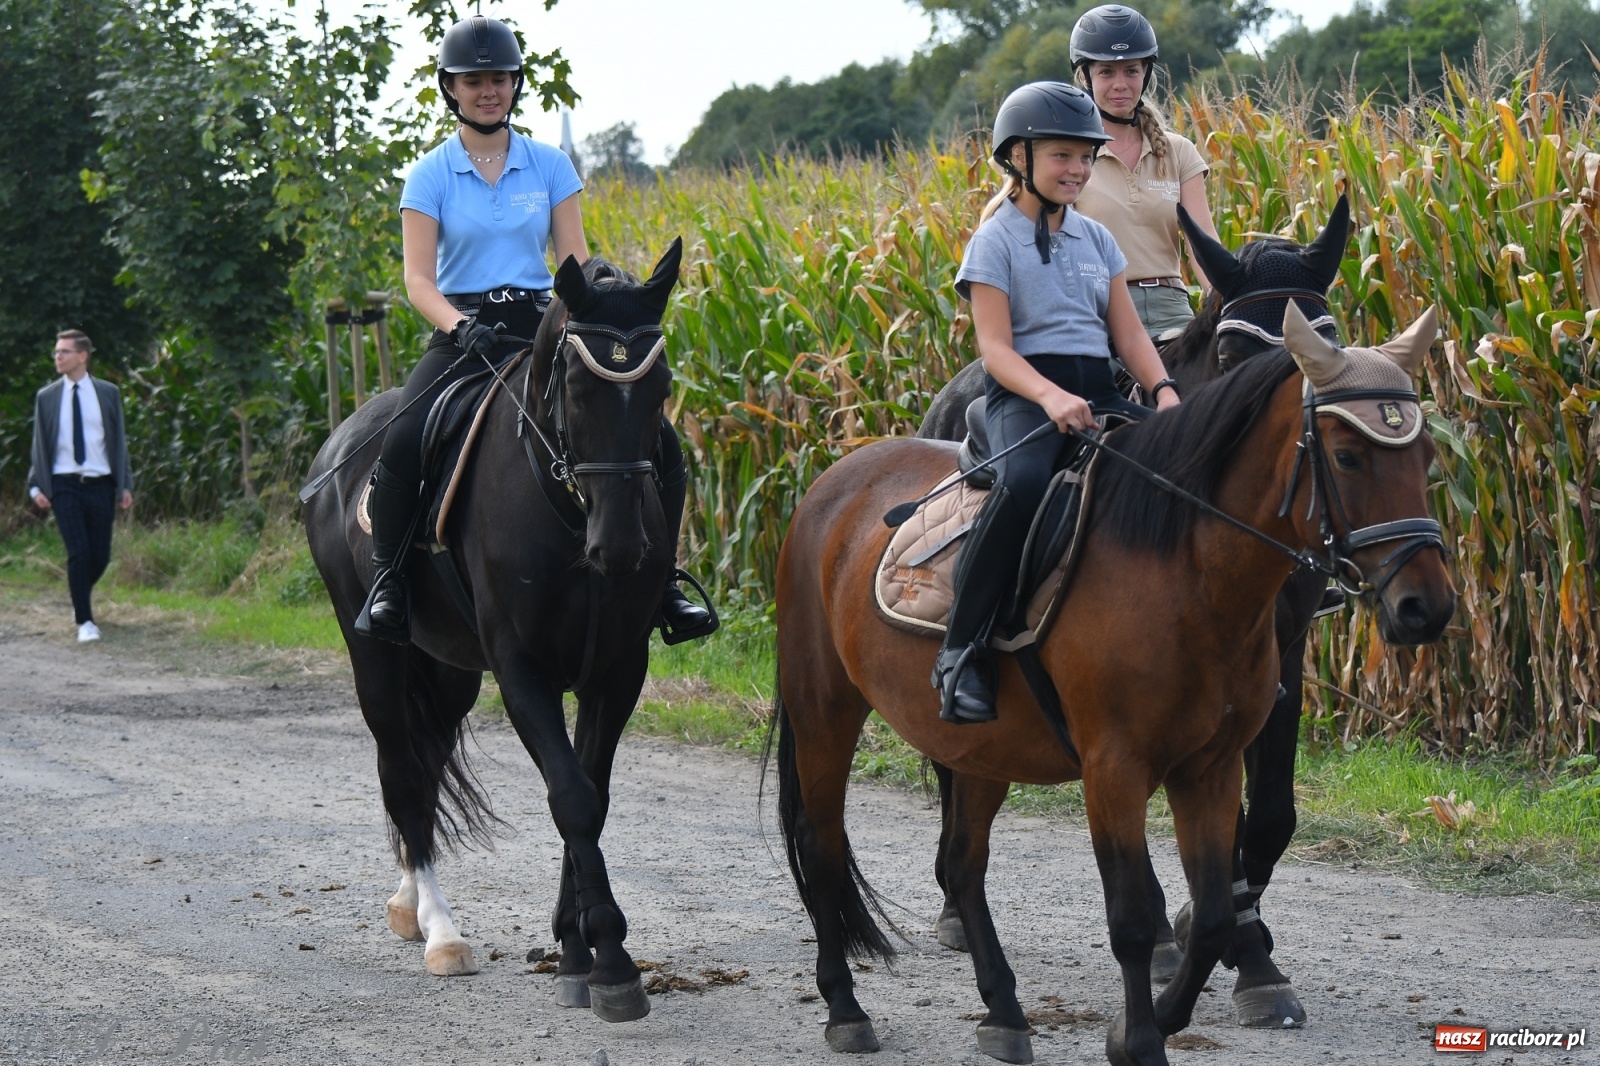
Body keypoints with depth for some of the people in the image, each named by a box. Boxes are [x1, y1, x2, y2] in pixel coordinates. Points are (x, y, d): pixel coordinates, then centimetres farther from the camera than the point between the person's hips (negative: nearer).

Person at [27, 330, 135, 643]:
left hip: (100, 485, 1)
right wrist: (37, 486, -2)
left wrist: (125, 485, 2)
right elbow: (40, 445, 7)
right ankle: (85, 621, -4)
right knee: (78, 553, -12)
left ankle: (80, 598, 34)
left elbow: (119, 441, 7)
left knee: (100, 556, 4)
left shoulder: (108, 393, 4)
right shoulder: (47, 397, 4)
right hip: (65, 485, -1)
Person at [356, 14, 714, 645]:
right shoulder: (431, 176, 2)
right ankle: (387, 580, -12)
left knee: (658, 442, -13)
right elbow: (418, 278, -5)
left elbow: (575, 262, 5)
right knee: (404, 440, -31)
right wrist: (460, 325, -25)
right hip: (462, 333, -2)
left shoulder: (550, 167, 8)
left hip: (539, 327, 2)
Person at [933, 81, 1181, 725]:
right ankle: (960, 650, -31)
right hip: (1023, 394, -6)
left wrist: (1163, 389, -6)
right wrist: (1051, 396, -26)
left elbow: (1128, 333, 14)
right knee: (1023, 480, -39)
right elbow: (995, 346, -8)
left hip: (1099, 393, 6)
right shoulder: (995, 243, 1)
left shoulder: (1096, 239, 18)